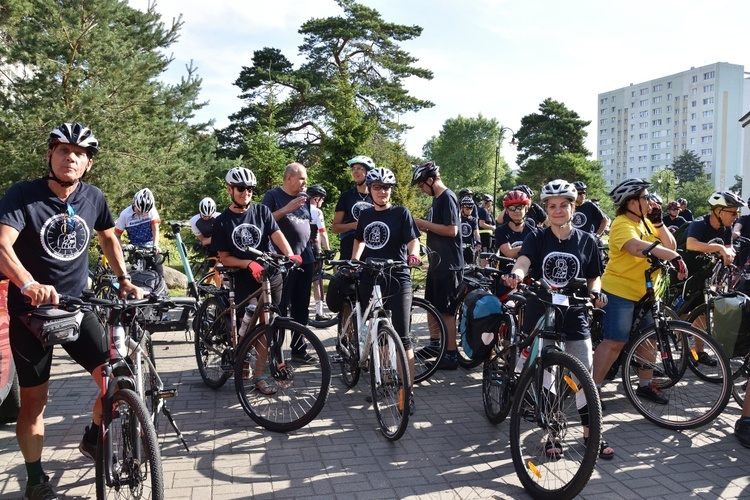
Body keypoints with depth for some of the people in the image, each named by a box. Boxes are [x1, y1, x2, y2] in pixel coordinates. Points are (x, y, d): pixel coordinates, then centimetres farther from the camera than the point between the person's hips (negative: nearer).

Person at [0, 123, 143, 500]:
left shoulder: (93, 198, 1)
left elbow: (108, 238, 19)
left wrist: (124, 279, 9)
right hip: (31, 311, -3)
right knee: (34, 399, 5)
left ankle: (93, 441, 23)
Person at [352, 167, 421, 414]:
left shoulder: (401, 213, -2)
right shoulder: (365, 215, 12)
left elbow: (413, 240, -8)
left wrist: (413, 255, -29)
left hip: (397, 281, -5)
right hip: (369, 281, 5)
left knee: (402, 337, -7)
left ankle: (408, 391, -3)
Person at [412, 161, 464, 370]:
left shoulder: (447, 198, -15)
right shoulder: (437, 199, 14)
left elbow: (451, 230, -23)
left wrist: (424, 223, -16)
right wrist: (421, 226, 7)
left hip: (448, 264, -10)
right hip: (437, 262, 10)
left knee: (446, 311, -4)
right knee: (432, 306, 16)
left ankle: (451, 355, 3)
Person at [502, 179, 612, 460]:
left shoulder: (586, 241, 5)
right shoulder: (537, 239, 0)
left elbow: (594, 277, 13)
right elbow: (523, 261, -19)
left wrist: (596, 292, -9)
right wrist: (515, 274, -41)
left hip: (575, 320, 1)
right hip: (540, 317, -1)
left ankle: (590, 434, 22)